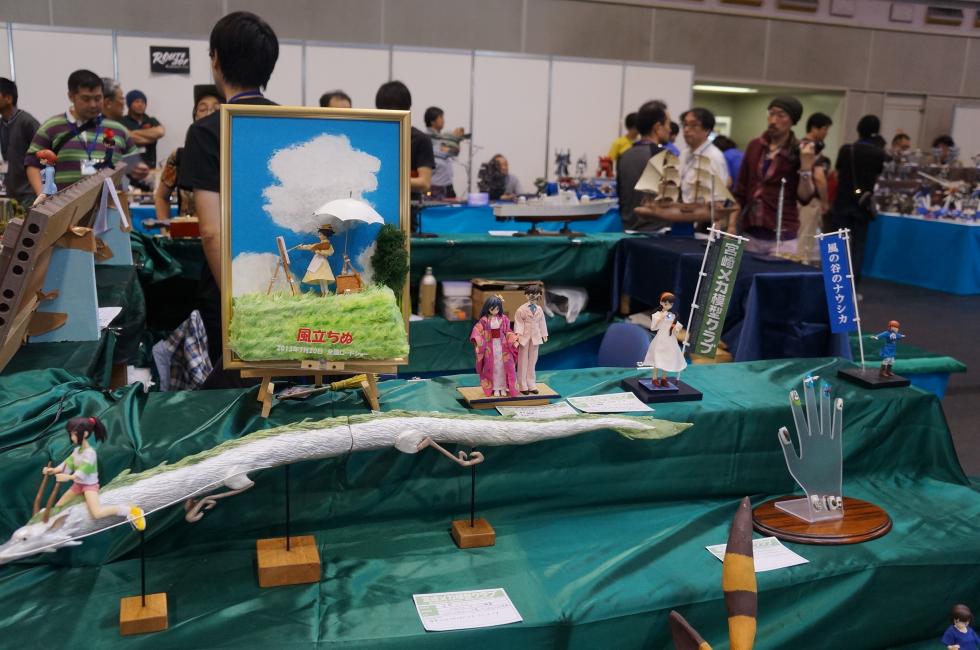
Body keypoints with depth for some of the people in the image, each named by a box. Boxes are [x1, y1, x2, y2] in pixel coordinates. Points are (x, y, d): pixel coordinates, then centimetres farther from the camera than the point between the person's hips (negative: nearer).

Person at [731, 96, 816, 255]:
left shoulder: (799, 152, -4)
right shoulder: (754, 146, 7)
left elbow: (804, 197, -8)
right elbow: (740, 190, 11)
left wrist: (806, 167, -21)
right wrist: (732, 224, 4)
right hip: (750, 233, 4)